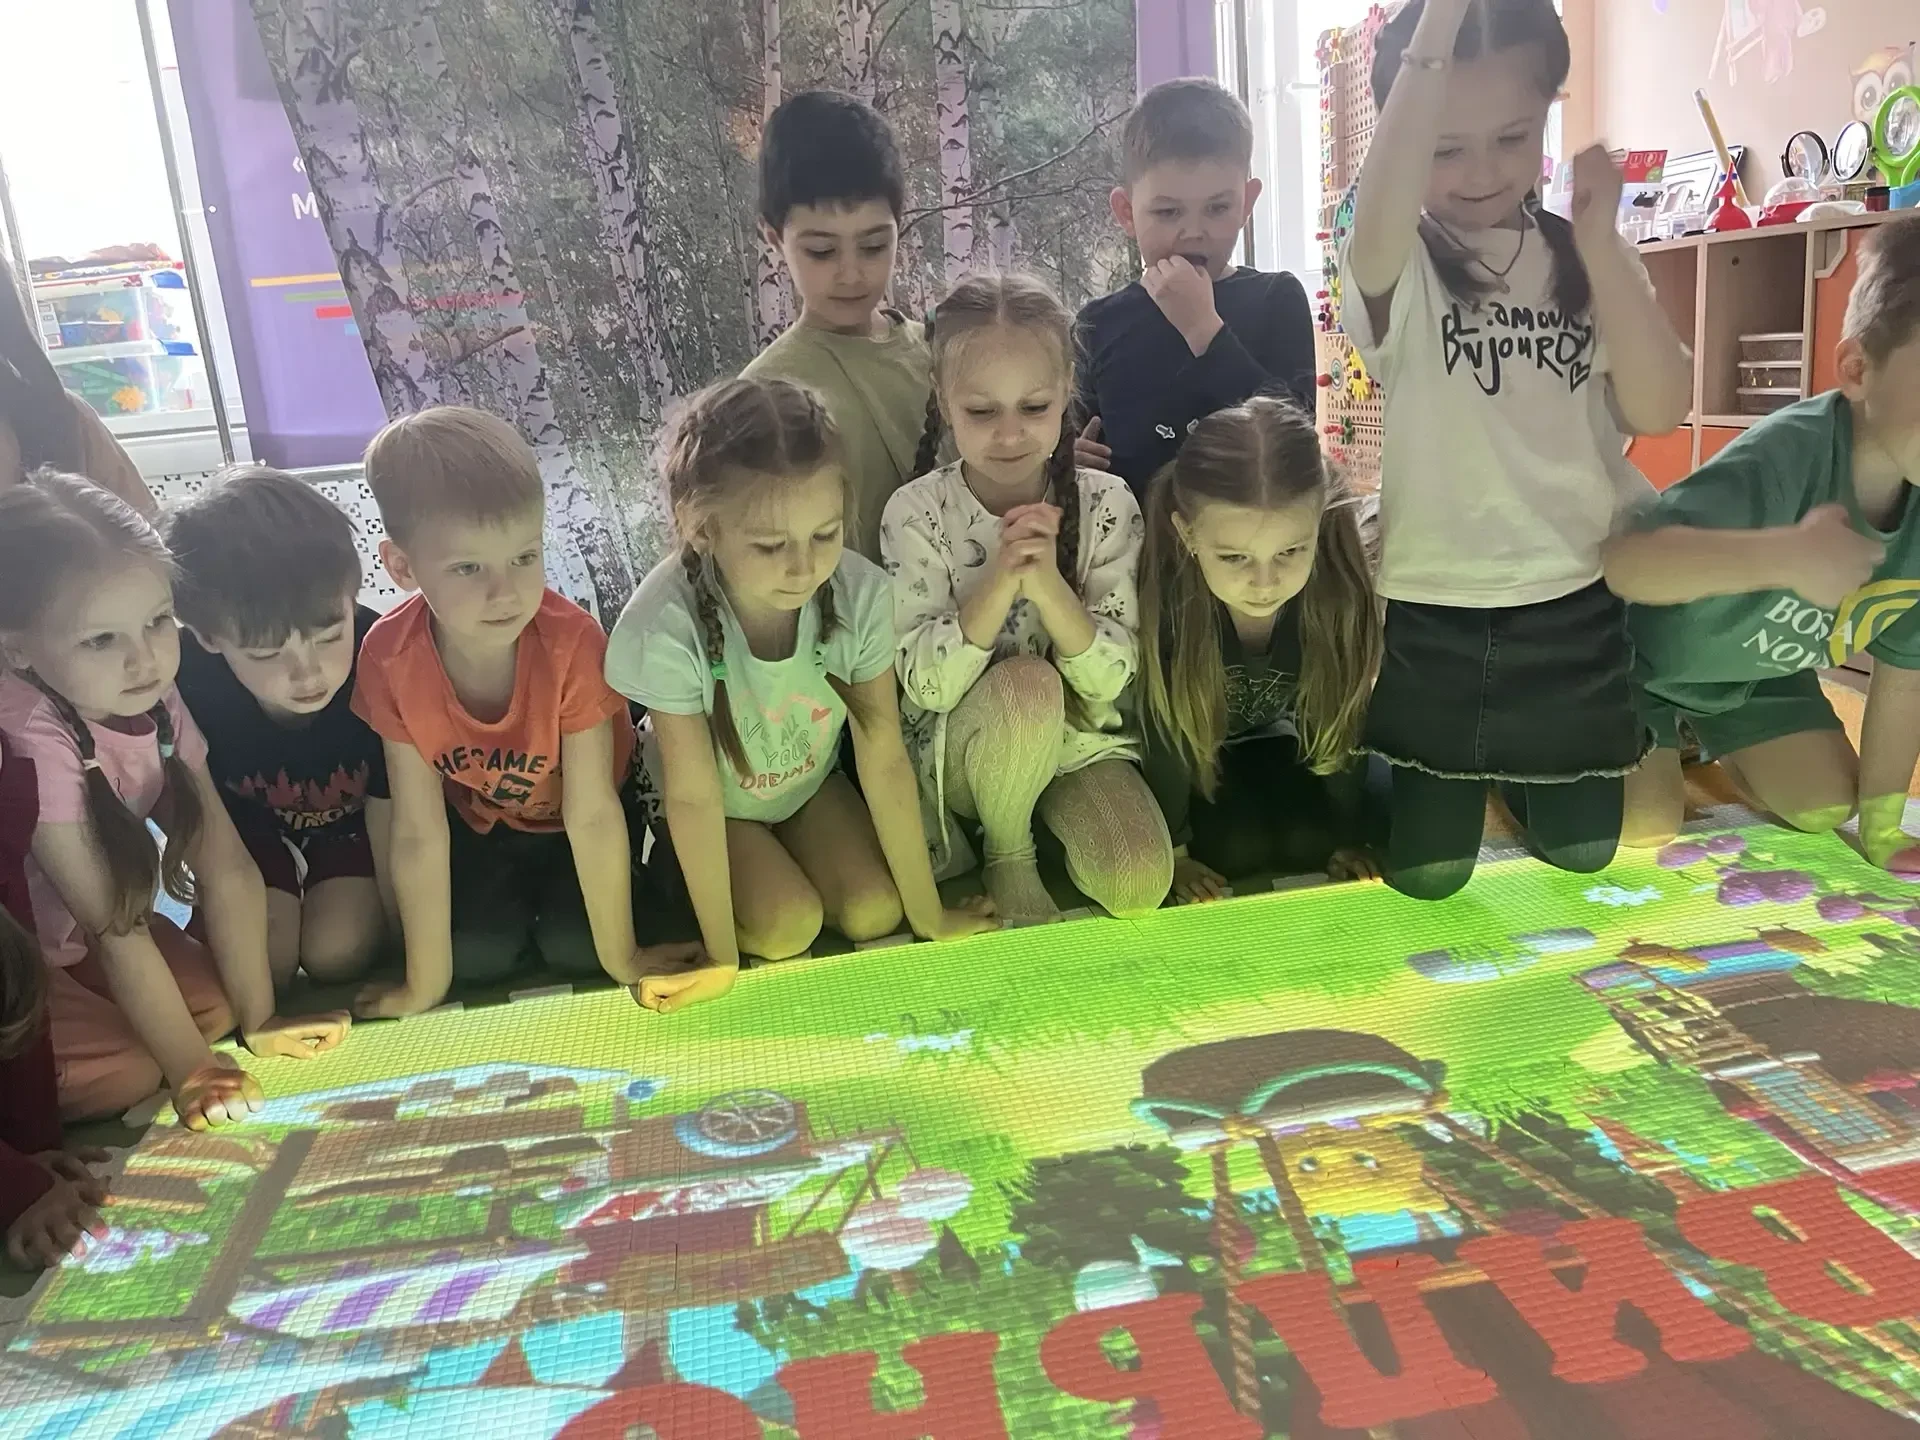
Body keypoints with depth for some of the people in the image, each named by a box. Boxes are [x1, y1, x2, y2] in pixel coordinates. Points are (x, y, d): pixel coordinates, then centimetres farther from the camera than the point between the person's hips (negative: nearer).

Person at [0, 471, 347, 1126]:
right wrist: (191, 1071, -22)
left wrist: (258, 1020, -10)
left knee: (219, 1003, -8)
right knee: (128, 1071, -21)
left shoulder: (150, 697, -13)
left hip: (68, 936, 7)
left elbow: (227, 868, -12)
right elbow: (118, 929, -27)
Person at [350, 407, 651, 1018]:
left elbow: (592, 814, -28)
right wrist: (425, 986, -16)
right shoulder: (390, 658, -30)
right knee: (476, 954, -12)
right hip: (479, 814, 2)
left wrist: (621, 960, -20)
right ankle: (514, 892, 18)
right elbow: (418, 833, -23)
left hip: (571, 810, -1)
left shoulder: (572, 641, -37)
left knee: (572, 947, -14)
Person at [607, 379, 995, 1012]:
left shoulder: (860, 594, -30)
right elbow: (694, 796, -27)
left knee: (873, 912, -12)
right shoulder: (666, 626, -38)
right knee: (786, 928, -19)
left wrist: (928, 914, -15)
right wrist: (722, 958, -19)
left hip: (811, 780, 3)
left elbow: (884, 760, -22)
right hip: (720, 803, -2)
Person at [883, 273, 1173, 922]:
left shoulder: (1105, 504, -10)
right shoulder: (915, 513, -14)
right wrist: (1000, 579, -33)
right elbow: (927, 684, -20)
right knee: (1027, 684, -35)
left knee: (1140, 884, -23)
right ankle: (1007, 855, -7)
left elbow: (1110, 678, -15)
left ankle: (1047, 818, 10)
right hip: (958, 750, -1)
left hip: (1076, 740, 2)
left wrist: (1046, 583, -32)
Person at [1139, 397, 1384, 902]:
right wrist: (1170, 850, -15)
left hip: (1269, 737, 3)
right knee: (1233, 844, -20)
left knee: (1313, 838, -14)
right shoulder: (1163, 594, -38)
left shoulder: (1339, 585, -30)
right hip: (1186, 747, -2)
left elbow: (1339, 723, -16)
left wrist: (1349, 838, -5)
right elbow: (1164, 733, -25)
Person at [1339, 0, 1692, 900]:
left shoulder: (1584, 259, 1)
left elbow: (1659, 410, -12)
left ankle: (1514, 780, 47)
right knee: (1425, 873, 8)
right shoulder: (1397, 265, -9)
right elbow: (1384, 210, -35)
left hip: (1576, 606, 3)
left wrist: (1600, 239, -17)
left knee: (1582, 852, 17)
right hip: (1433, 614, -3)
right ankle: (1456, 781, 40)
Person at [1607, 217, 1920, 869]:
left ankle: (1711, 747, 33)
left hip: (1757, 666, 7)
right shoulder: (1785, 458, -38)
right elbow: (1625, 560, -52)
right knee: (1645, 823, -14)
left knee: (1826, 804, 5)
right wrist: (1787, 555, -64)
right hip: (1638, 650, -7)